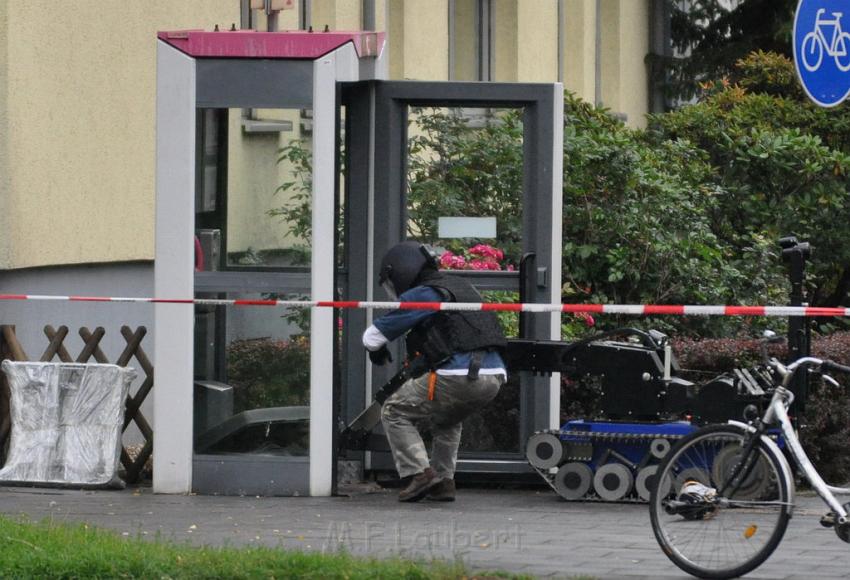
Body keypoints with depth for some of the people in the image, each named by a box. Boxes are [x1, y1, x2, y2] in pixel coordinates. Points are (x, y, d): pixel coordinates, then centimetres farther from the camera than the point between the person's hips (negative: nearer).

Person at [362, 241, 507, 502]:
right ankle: (443, 480, 24)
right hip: (495, 377, 8)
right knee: (446, 419, 34)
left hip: (459, 376, -8)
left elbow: (372, 337, 3)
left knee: (395, 412, 8)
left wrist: (378, 353, 26)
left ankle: (418, 473, -4)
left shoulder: (420, 295, 0)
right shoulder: (460, 286, 23)